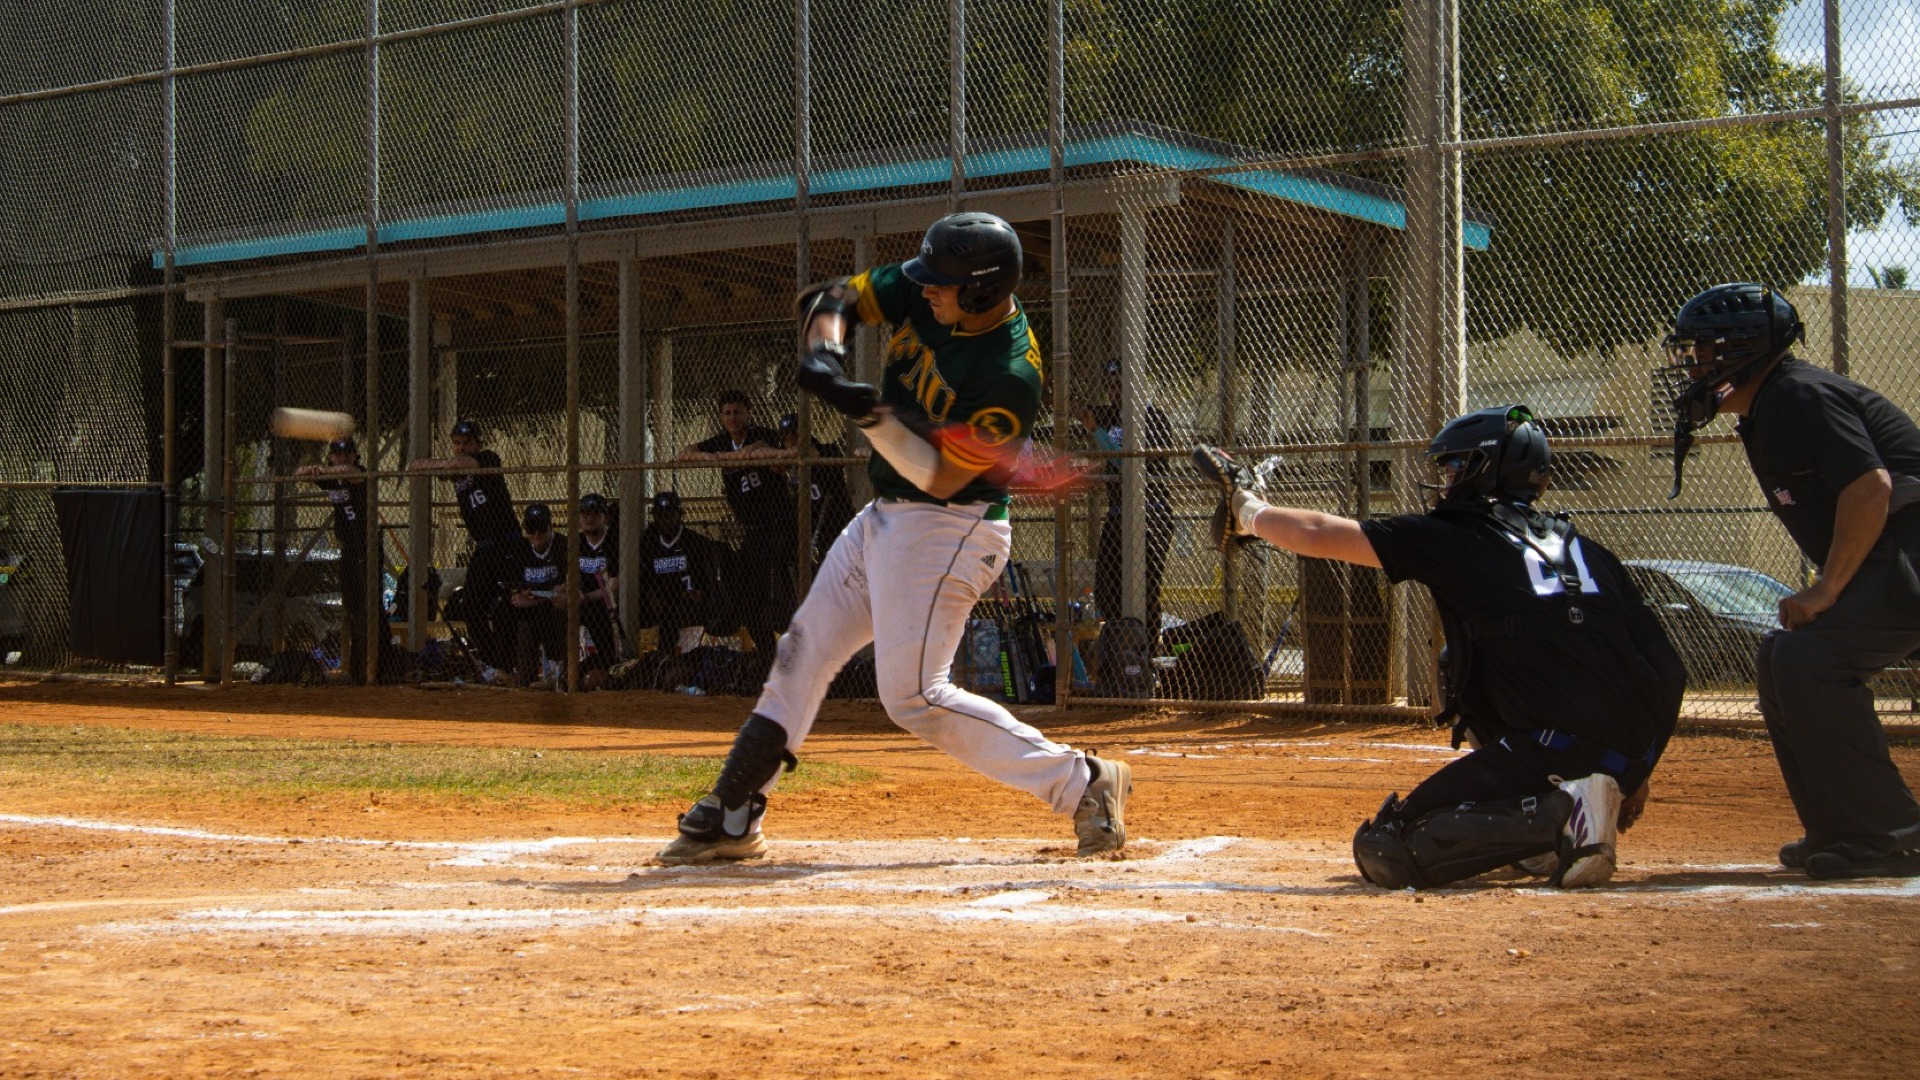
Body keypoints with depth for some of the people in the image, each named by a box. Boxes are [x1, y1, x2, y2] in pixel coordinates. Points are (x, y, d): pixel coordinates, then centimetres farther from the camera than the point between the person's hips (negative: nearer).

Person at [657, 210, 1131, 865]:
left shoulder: (1012, 378, -25)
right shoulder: (922, 294, -4)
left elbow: (942, 478, -24)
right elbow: (834, 297, 1)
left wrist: (873, 416, -33)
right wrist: (824, 349, -19)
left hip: (947, 529, -9)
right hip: (884, 515, 9)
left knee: (914, 696, -13)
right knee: (802, 654, 11)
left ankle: (1082, 784, -8)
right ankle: (731, 818, 19)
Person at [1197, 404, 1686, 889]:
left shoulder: (1457, 538, 4)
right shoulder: (1586, 551, 18)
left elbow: (1318, 535, 10)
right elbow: (1667, 670, 15)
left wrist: (1248, 510, 30)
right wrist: (1635, 774, 23)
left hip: (1558, 752, -7)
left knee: (1383, 851, 0)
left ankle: (1558, 816, -15)